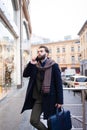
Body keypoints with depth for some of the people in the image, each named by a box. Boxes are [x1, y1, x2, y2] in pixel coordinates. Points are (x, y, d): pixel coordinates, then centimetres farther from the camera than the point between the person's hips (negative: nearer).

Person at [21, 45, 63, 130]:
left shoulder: (53, 65, -8)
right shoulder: (35, 65, 6)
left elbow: (58, 84, -9)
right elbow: (25, 74, 1)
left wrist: (60, 100, -13)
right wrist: (31, 64, -13)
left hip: (50, 98, -4)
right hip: (38, 98, 4)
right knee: (33, 120, 3)